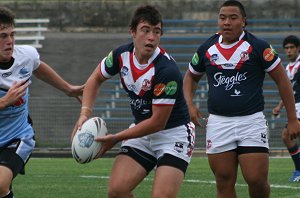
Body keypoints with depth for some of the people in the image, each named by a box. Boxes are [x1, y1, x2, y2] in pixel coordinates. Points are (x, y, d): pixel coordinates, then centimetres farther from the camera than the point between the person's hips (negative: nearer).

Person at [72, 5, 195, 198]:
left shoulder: (167, 70, -28)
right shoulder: (122, 55, -8)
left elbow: (158, 122, -23)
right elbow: (96, 79, 12)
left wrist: (116, 138, -19)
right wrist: (85, 113, -4)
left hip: (174, 133, -6)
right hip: (142, 131, 6)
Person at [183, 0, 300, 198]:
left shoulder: (258, 47, -4)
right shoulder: (207, 49, 6)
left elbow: (282, 79, 0)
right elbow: (191, 77, 23)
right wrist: (190, 104, 5)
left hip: (252, 121, -3)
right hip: (218, 123, 3)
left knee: (257, 181, -10)